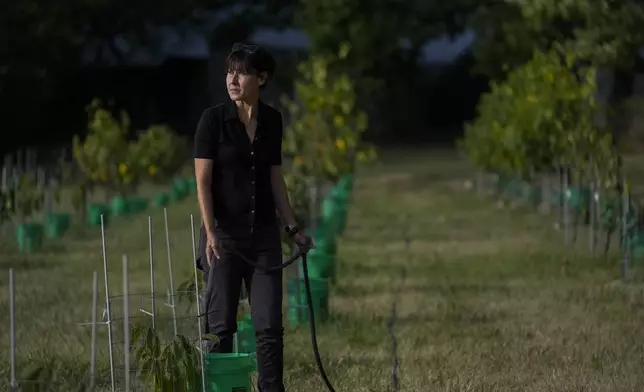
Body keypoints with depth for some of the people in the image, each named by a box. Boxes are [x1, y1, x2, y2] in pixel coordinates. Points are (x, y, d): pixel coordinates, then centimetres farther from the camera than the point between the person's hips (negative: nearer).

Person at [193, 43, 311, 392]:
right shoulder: (214, 119, -8)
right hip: (225, 234, -4)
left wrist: (292, 227, 9)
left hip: (264, 234, 4)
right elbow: (203, 181, -10)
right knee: (221, 323, 1)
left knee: (270, 323, 1)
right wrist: (210, 232, -20)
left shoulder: (272, 120, 6)